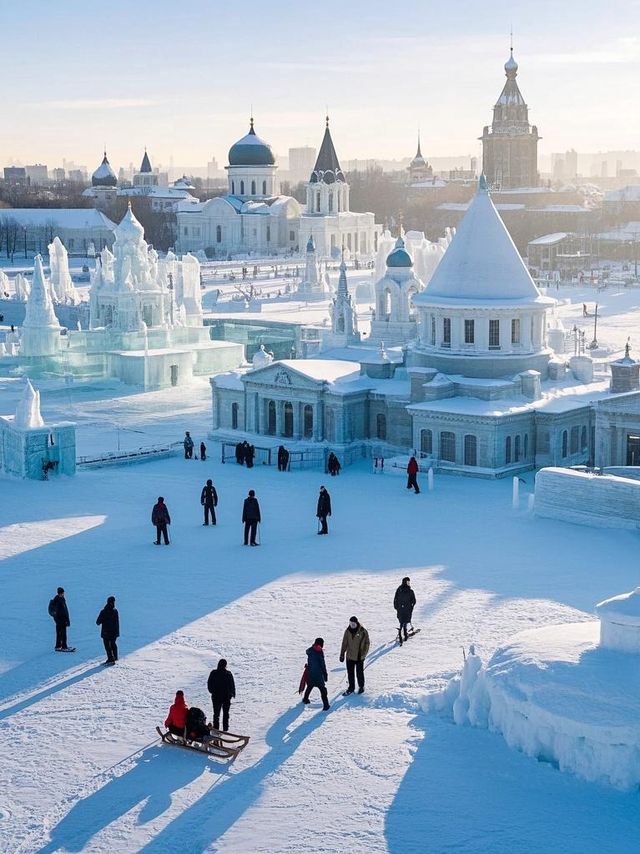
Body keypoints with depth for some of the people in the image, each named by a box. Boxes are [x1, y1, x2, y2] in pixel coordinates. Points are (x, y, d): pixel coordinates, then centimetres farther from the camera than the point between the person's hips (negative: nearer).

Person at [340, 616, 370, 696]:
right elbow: (344, 643, 6)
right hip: (350, 656, 3)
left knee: (359, 672, 7)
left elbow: (367, 643, -4)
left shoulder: (363, 631, -11)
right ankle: (351, 688, 24)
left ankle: (361, 686, 28)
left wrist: (364, 653, -10)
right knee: (350, 673, 10)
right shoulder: (348, 631, -2)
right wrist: (342, 654, 5)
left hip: (359, 657, -3)